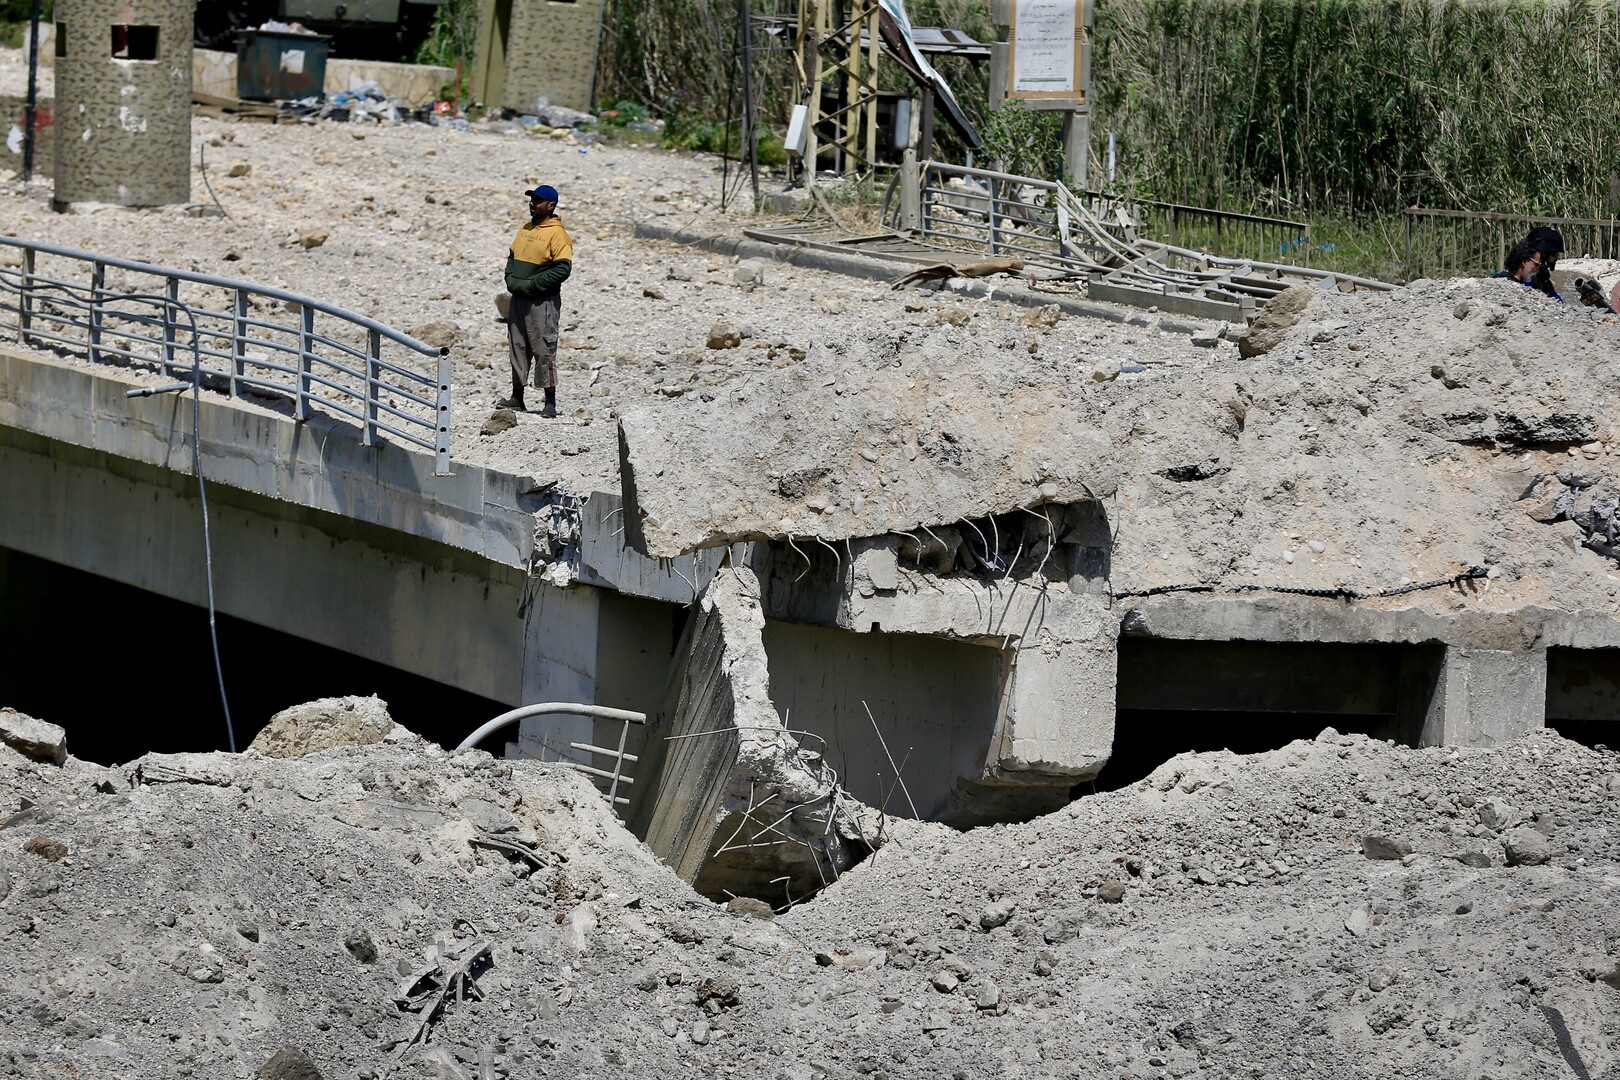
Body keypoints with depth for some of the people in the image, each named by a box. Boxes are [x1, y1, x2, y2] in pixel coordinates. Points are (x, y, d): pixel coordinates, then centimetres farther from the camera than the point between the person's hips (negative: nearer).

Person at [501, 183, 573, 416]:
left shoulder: (556, 234, -10)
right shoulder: (526, 230, 15)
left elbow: (563, 269, -17)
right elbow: (512, 257, 22)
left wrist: (531, 285, -17)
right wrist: (511, 279, 2)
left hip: (542, 301, -8)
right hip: (518, 299, 8)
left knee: (544, 349, -7)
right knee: (518, 347, 11)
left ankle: (550, 401, -3)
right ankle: (517, 397, 18)